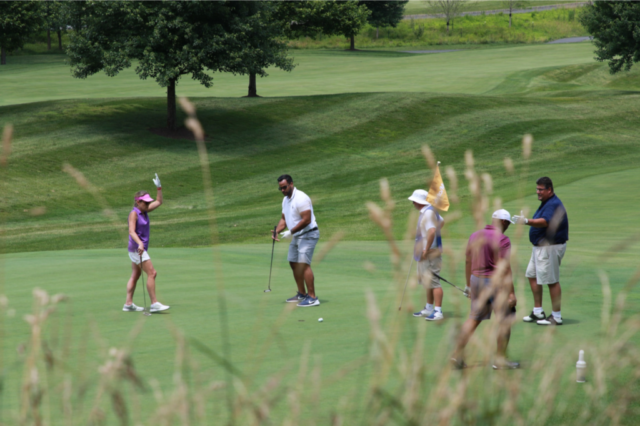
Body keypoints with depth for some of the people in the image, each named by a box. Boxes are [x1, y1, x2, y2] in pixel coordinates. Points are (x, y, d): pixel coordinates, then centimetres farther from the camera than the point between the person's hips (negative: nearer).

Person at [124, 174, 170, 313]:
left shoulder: (144, 211, 11)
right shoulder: (134, 213, -13)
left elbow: (159, 202, 22)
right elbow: (132, 231, -24)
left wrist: (159, 187, 11)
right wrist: (139, 243, -39)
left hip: (141, 248, 10)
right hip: (136, 248, -10)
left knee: (135, 275, 11)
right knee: (152, 273, -13)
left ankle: (128, 304, 15)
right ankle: (154, 304, -13)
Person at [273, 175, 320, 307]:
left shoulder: (301, 198, -18)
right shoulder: (286, 200, 12)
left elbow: (306, 220, -24)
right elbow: (284, 218, 18)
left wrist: (291, 232, -22)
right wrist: (277, 230, -1)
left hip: (308, 235, -10)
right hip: (296, 236, 10)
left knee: (303, 264, -19)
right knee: (293, 263, 13)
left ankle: (312, 298, -21)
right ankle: (302, 294, 25)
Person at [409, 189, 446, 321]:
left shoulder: (428, 213, -20)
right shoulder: (429, 210, 12)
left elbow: (432, 231, -33)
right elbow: (441, 222, 28)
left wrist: (426, 250, -26)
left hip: (430, 254, -11)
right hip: (424, 255, 11)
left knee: (434, 282, -9)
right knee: (427, 282, 18)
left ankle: (438, 311, -8)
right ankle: (429, 309, 29)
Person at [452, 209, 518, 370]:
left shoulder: (474, 236, 8)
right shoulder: (502, 239, -13)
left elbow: (468, 262, 13)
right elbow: (504, 268, -17)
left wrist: (469, 286, 21)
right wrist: (511, 293, -15)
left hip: (476, 279, 7)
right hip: (495, 283, -7)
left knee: (473, 319, 13)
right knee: (506, 320, 4)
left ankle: (457, 355, 8)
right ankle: (500, 360, 4)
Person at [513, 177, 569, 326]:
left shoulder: (554, 205, -19)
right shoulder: (546, 203, 15)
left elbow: (545, 222, -35)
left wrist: (527, 221, -47)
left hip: (550, 247, -11)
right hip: (540, 246, 11)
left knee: (551, 281, -6)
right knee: (532, 275, 15)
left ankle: (556, 317, 0)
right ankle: (537, 312, 23)